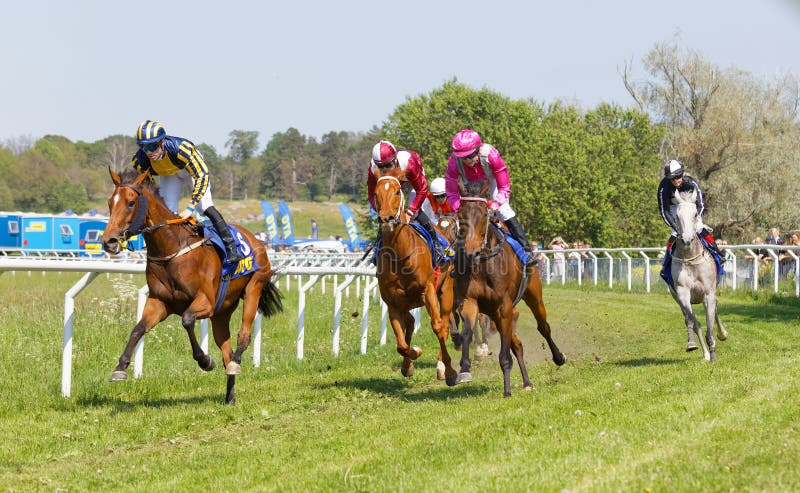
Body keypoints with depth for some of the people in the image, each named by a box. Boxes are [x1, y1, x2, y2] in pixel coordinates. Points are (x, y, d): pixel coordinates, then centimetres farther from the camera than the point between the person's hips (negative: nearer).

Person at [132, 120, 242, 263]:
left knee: (205, 206, -17)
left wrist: (190, 207, -42)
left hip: (192, 163, -4)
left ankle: (231, 247, -10)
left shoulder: (181, 148, -44)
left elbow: (202, 176, -39)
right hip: (168, 173, 4)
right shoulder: (139, 161, -31)